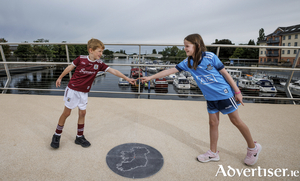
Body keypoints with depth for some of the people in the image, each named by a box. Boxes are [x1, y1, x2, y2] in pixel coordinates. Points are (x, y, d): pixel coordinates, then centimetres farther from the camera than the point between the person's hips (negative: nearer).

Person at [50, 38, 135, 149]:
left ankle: (80, 137, 23)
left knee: (82, 113, 8)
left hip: (84, 92, 4)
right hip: (72, 90, -3)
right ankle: (57, 136, 24)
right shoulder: (81, 59, -14)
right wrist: (60, 78, 13)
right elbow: (70, 67, 1)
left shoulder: (99, 64, -6)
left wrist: (127, 79, -12)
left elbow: (113, 71, -9)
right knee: (66, 113, 5)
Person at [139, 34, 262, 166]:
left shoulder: (210, 57, -16)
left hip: (224, 93, -4)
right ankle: (213, 153, 26)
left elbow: (224, 73, -9)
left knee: (236, 121, 7)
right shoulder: (187, 63, -3)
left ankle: (253, 147, 30)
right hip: (210, 97, 4)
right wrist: (150, 77, -3)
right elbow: (170, 71, -2)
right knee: (213, 123, 10)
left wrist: (237, 91, -6)